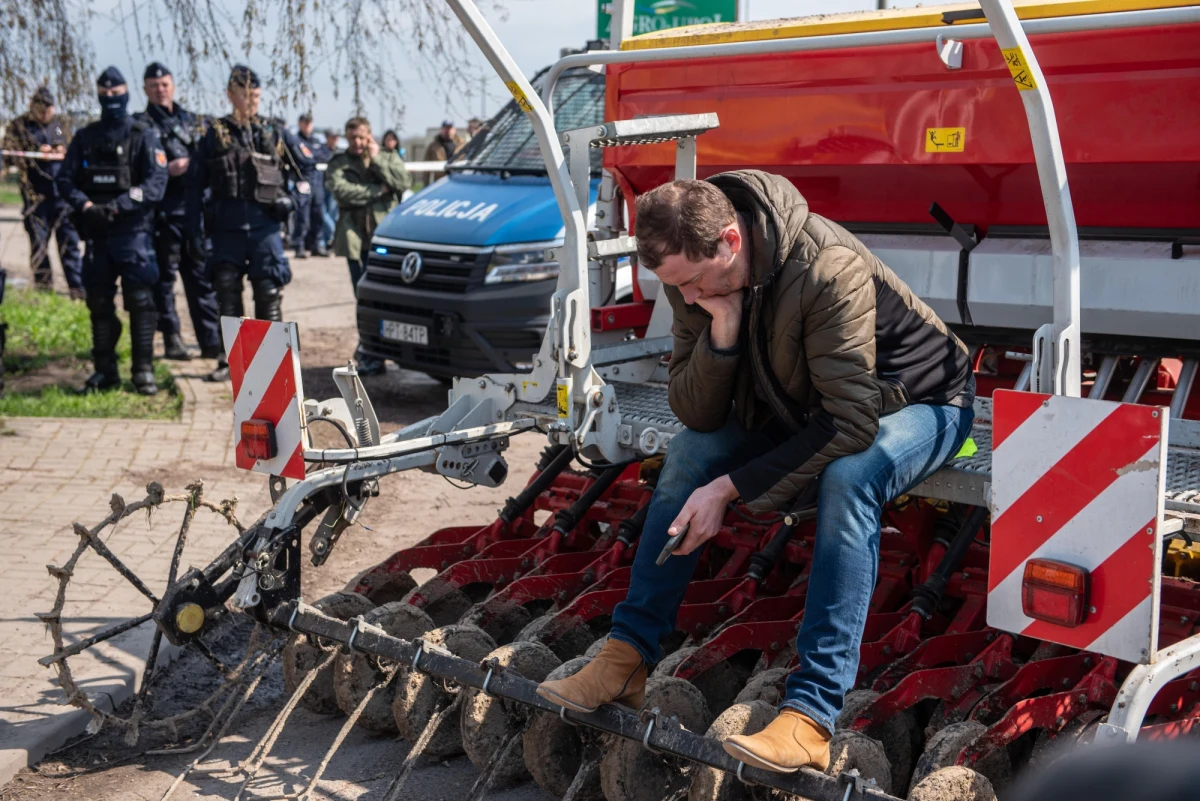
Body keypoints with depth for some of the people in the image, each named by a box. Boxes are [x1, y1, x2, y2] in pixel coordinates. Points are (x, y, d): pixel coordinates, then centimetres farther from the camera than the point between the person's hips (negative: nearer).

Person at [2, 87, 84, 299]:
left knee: (70, 241, 1)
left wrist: (62, 153, 0)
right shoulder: (18, 127, 3)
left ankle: (77, 287, 3)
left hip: (62, 193, 3)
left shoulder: (57, 126, 16)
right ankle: (43, 288, 12)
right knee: (38, 243, 3)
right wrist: (38, 153, -16)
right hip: (36, 195, -3)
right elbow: (10, 155, -5)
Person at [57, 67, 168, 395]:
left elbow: (156, 183, -10)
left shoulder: (144, 136, 1)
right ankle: (105, 371, 15)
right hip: (96, 232, 4)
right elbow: (65, 179, 7)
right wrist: (86, 205, -13)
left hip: (133, 230, -4)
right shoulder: (85, 138, 12)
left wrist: (118, 205, -19)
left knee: (140, 300, -8)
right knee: (99, 303, 7)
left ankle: (143, 371, -3)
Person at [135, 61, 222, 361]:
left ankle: (211, 340, 9)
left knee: (202, 275, 6)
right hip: (162, 211, -4)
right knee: (164, 275, 1)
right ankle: (172, 339, 8)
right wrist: (166, 170, -18)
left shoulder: (191, 121, 16)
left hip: (194, 209, 4)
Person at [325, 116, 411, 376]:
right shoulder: (338, 164, 13)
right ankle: (371, 354, 3)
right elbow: (341, 191, -7)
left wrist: (377, 160, -1)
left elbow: (404, 183, -2)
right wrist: (378, 190, -6)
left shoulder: (389, 159, 17)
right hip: (356, 240, -1)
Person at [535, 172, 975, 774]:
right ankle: (626, 659, -9)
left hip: (917, 402, -6)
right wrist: (721, 330, -31)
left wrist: (730, 488, -34)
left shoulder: (829, 270, -36)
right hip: (800, 408, 6)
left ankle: (811, 714, -36)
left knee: (847, 478, -37)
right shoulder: (694, 276, -15)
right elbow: (696, 415, -13)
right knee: (690, 451, -14)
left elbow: (850, 425, -36)